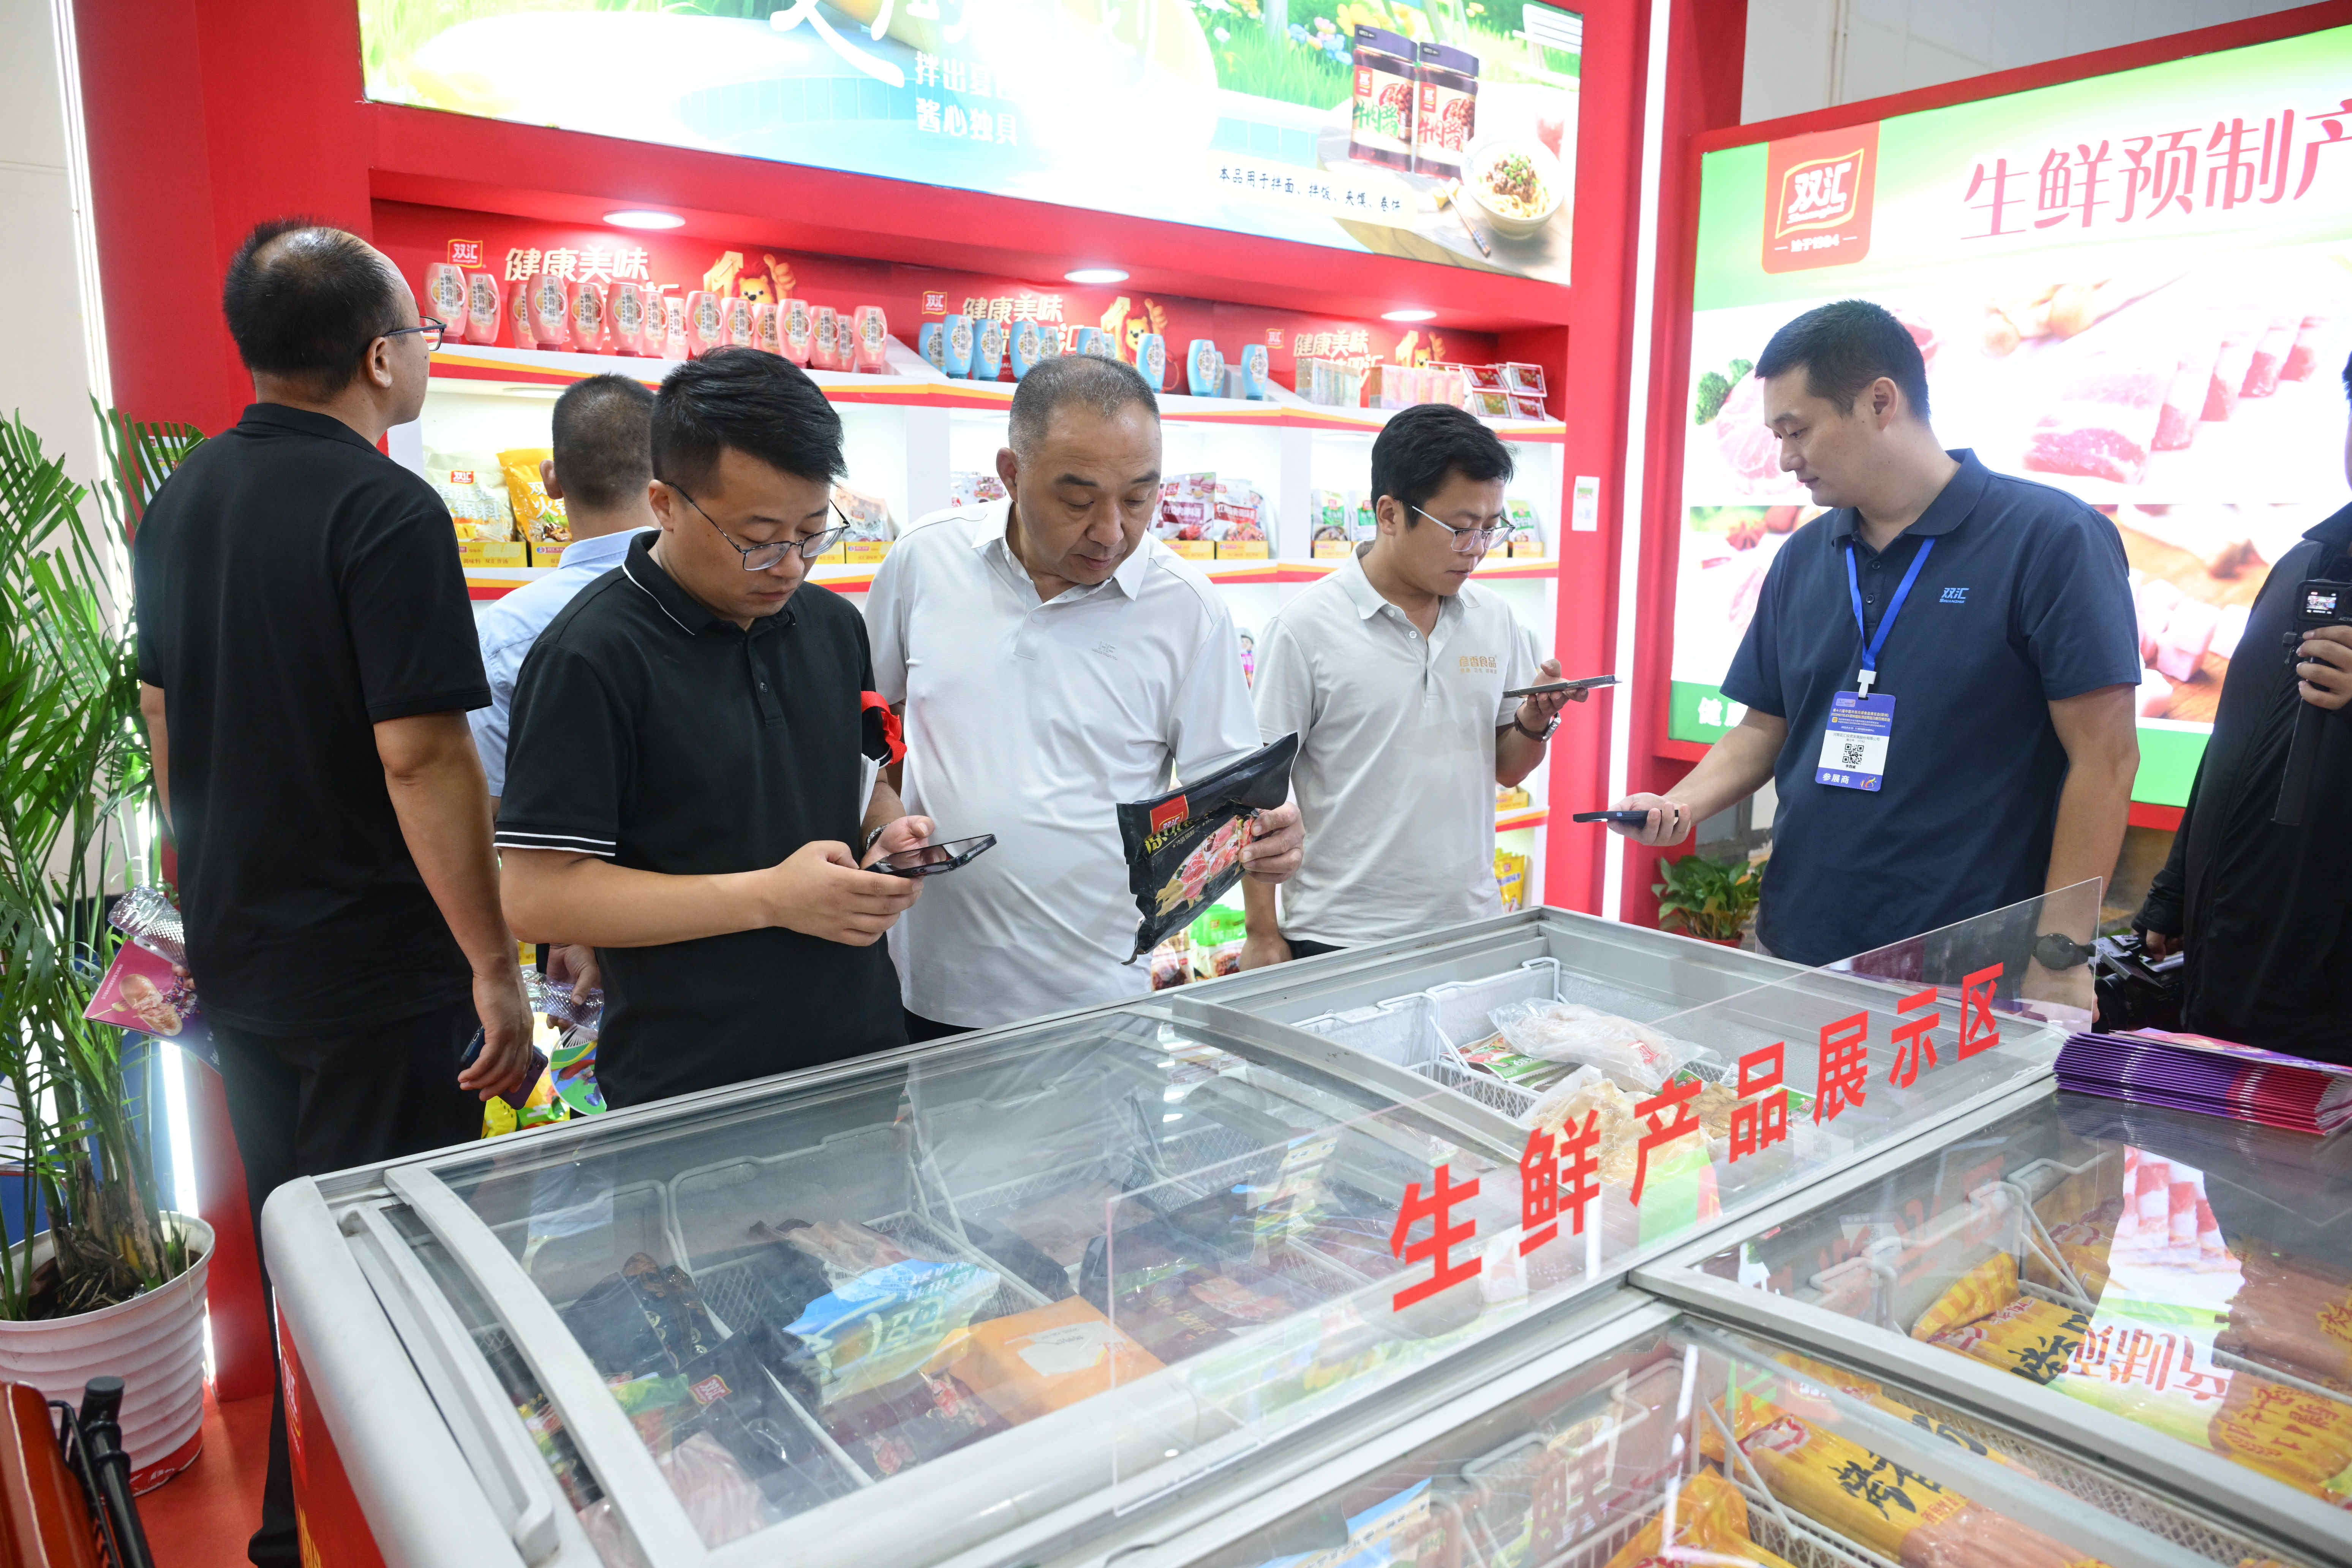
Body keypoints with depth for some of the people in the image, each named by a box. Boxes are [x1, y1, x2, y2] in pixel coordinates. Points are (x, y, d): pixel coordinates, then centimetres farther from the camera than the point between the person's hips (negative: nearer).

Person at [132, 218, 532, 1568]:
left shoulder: (185, 498, 7)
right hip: (374, 974, -8)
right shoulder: (386, 511, -19)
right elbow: (420, 758, -24)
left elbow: (163, 715, 14)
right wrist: (496, 970, -18)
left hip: (236, 953, 9)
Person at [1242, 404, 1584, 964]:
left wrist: (1536, 720, -6)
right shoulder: (1306, 628, -10)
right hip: (1338, 940, -4)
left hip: (1471, 926, 5)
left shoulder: (1495, 620, 6)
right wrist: (1263, 936, -9)